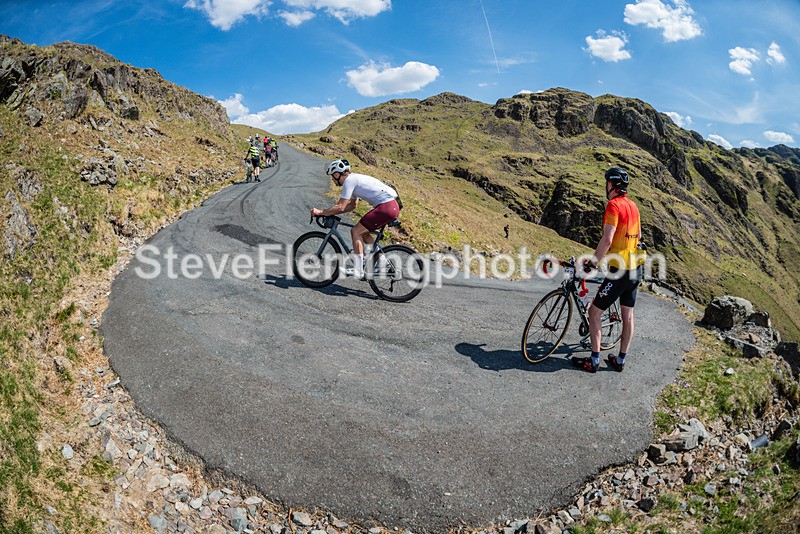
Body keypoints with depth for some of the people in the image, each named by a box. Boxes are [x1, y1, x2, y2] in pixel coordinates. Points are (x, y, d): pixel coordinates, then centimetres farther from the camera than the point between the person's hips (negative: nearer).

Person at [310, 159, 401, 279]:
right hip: (393, 205, 10)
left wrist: (320, 212, -3)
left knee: (356, 231, -6)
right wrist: (330, 212, 22)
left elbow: (341, 207, -12)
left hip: (386, 207, -10)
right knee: (364, 233, 20)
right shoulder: (354, 178, 22)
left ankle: (358, 271, -8)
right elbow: (352, 205, 29)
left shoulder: (349, 181, -8)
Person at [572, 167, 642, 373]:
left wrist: (591, 263, -18)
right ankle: (620, 361, 24)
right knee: (628, 315, 13)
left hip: (620, 270, -9)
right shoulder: (632, 205, 11)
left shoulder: (614, 205, -16)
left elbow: (607, 239, -24)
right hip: (635, 268, 9)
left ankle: (594, 361, 4)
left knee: (594, 312, 0)